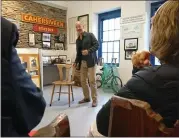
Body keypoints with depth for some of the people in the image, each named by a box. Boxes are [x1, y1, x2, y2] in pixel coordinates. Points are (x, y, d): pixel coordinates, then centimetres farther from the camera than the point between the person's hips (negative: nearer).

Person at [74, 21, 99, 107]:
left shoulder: (90, 35, -1)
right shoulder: (77, 40, 17)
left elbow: (97, 45, -10)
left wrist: (88, 51, -23)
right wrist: (76, 62, 11)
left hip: (90, 61, -6)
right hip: (82, 62, 7)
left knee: (92, 81, -7)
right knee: (83, 81, 8)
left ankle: (95, 100, 4)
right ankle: (86, 97, 22)